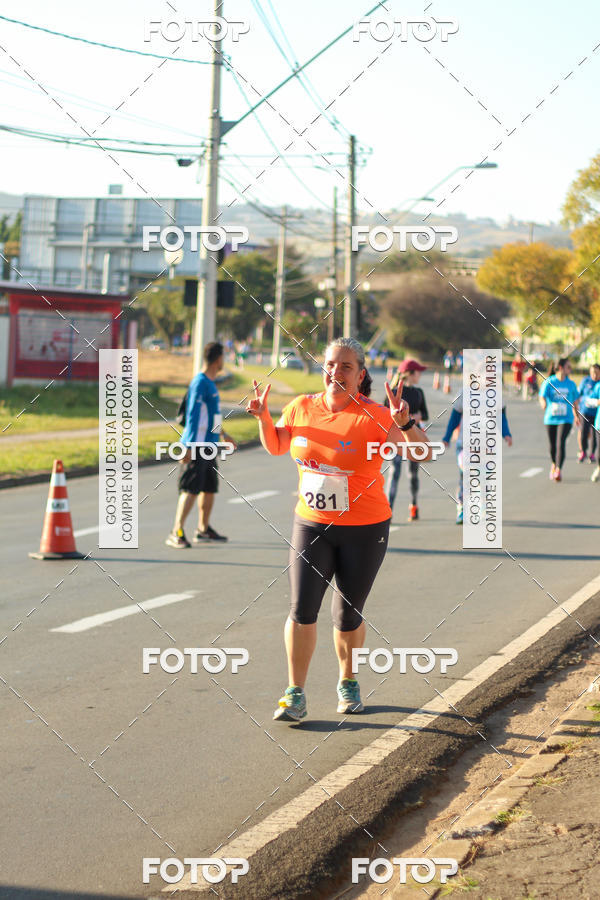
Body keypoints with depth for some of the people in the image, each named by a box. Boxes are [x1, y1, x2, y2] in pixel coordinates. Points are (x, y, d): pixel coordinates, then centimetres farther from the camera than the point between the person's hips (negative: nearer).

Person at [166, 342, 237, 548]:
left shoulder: (210, 383, 15)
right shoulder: (200, 383, -14)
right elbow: (193, 416, -19)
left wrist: (223, 434, 39)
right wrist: (189, 447, -23)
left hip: (209, 444, 10)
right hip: (197, 445, -10)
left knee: (210, 488, 15)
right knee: (190, 489, -11)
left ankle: (203, 530, 27)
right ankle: (176, 533, -10)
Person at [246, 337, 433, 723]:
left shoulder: (374, 416, -13)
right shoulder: (302, 407, 0)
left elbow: (424, 454, -19)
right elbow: (277, 446, 19)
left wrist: (406, 424, -35)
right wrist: (264, 418, 2)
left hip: (365, 531, -3)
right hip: (311, 526, 3)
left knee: (348, 616, 8)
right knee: (302, 608, -8)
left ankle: (348, 683, 33)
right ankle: (295, 696, 1)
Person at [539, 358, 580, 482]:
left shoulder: (571, 384, 5)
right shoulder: (549, 382, -2)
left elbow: (575, 402, 16)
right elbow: (542, 397, -12)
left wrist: (576, 416, 22)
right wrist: (544, 405, -34)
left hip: (566, 419, 0)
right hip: (550, 419, 0)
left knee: (561, 443, -19)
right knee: (552, 446, 11)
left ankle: (558, 470, -21)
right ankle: (554, 464, 40)